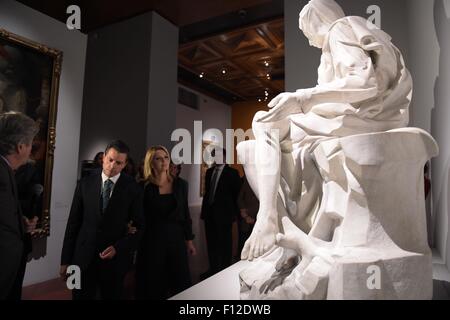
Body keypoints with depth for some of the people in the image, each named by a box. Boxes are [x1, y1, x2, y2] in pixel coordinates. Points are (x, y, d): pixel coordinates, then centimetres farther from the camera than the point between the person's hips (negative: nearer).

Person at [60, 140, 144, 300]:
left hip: (115, 258, -1)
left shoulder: (133, 188, -6)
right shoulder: (85, 183, -1)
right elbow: (73, 222, 2)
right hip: (83, 257, 1)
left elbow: (139, 226, -3)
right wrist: (65, 260, 3)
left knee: (112, 296, 15)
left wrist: (118, 248, -14)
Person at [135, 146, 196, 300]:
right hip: (152, 240, -2)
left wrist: (189, 240, 8)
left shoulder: (180, 184, 2)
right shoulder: (144, 187, -6)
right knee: (153, 285, 9)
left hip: (176, 238, 2)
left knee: (181, 283, 8)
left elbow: (185, 213, 6)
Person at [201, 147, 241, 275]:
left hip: (224, 213, -6)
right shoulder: (209, 171, 12)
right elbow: (207, 191, 15)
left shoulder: (232, 172, -5)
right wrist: (204, 209, 9)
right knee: (211, 243, 14)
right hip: (209, 213, 6)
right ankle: (213, 270, 29)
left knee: (224, 244, 5)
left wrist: (234, 212, -4)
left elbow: (237, 193, -4)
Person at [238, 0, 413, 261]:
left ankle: (268, 220, -18)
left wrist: (301, 98, -20)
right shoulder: (363, 35, 30)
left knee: (265, 124, -7)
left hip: (358, 118, -9)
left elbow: (364, 81, -18)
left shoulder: (340, 30, 0)